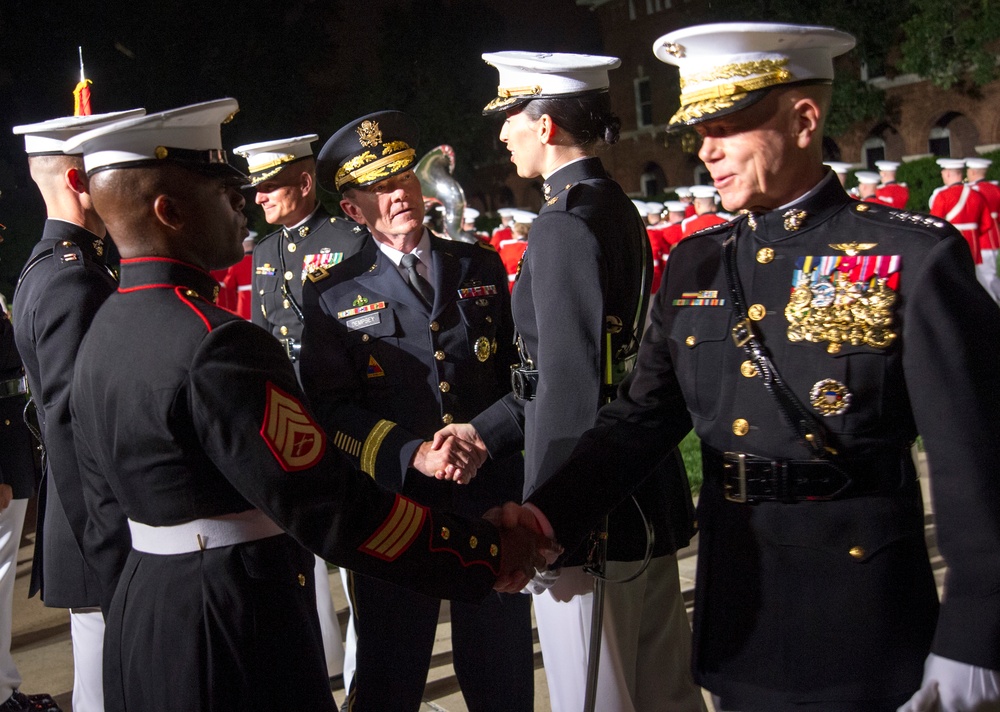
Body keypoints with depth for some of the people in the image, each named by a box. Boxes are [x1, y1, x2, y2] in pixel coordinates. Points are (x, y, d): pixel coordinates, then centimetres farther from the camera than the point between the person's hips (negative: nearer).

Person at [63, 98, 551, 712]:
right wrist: (489, 554, -18)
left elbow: (108, 523, 13)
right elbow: (331, 509, -27)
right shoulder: (216, 346, -24)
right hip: (236, 643, -9)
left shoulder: (102, 336, 6)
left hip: (143, 630, 10)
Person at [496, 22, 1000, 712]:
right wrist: (547, 515, -10)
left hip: (861, 633, -5)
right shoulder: (694, 265, 6)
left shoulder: (914, 256, -11)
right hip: (735, 621, 5)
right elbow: (643, 415, 3)